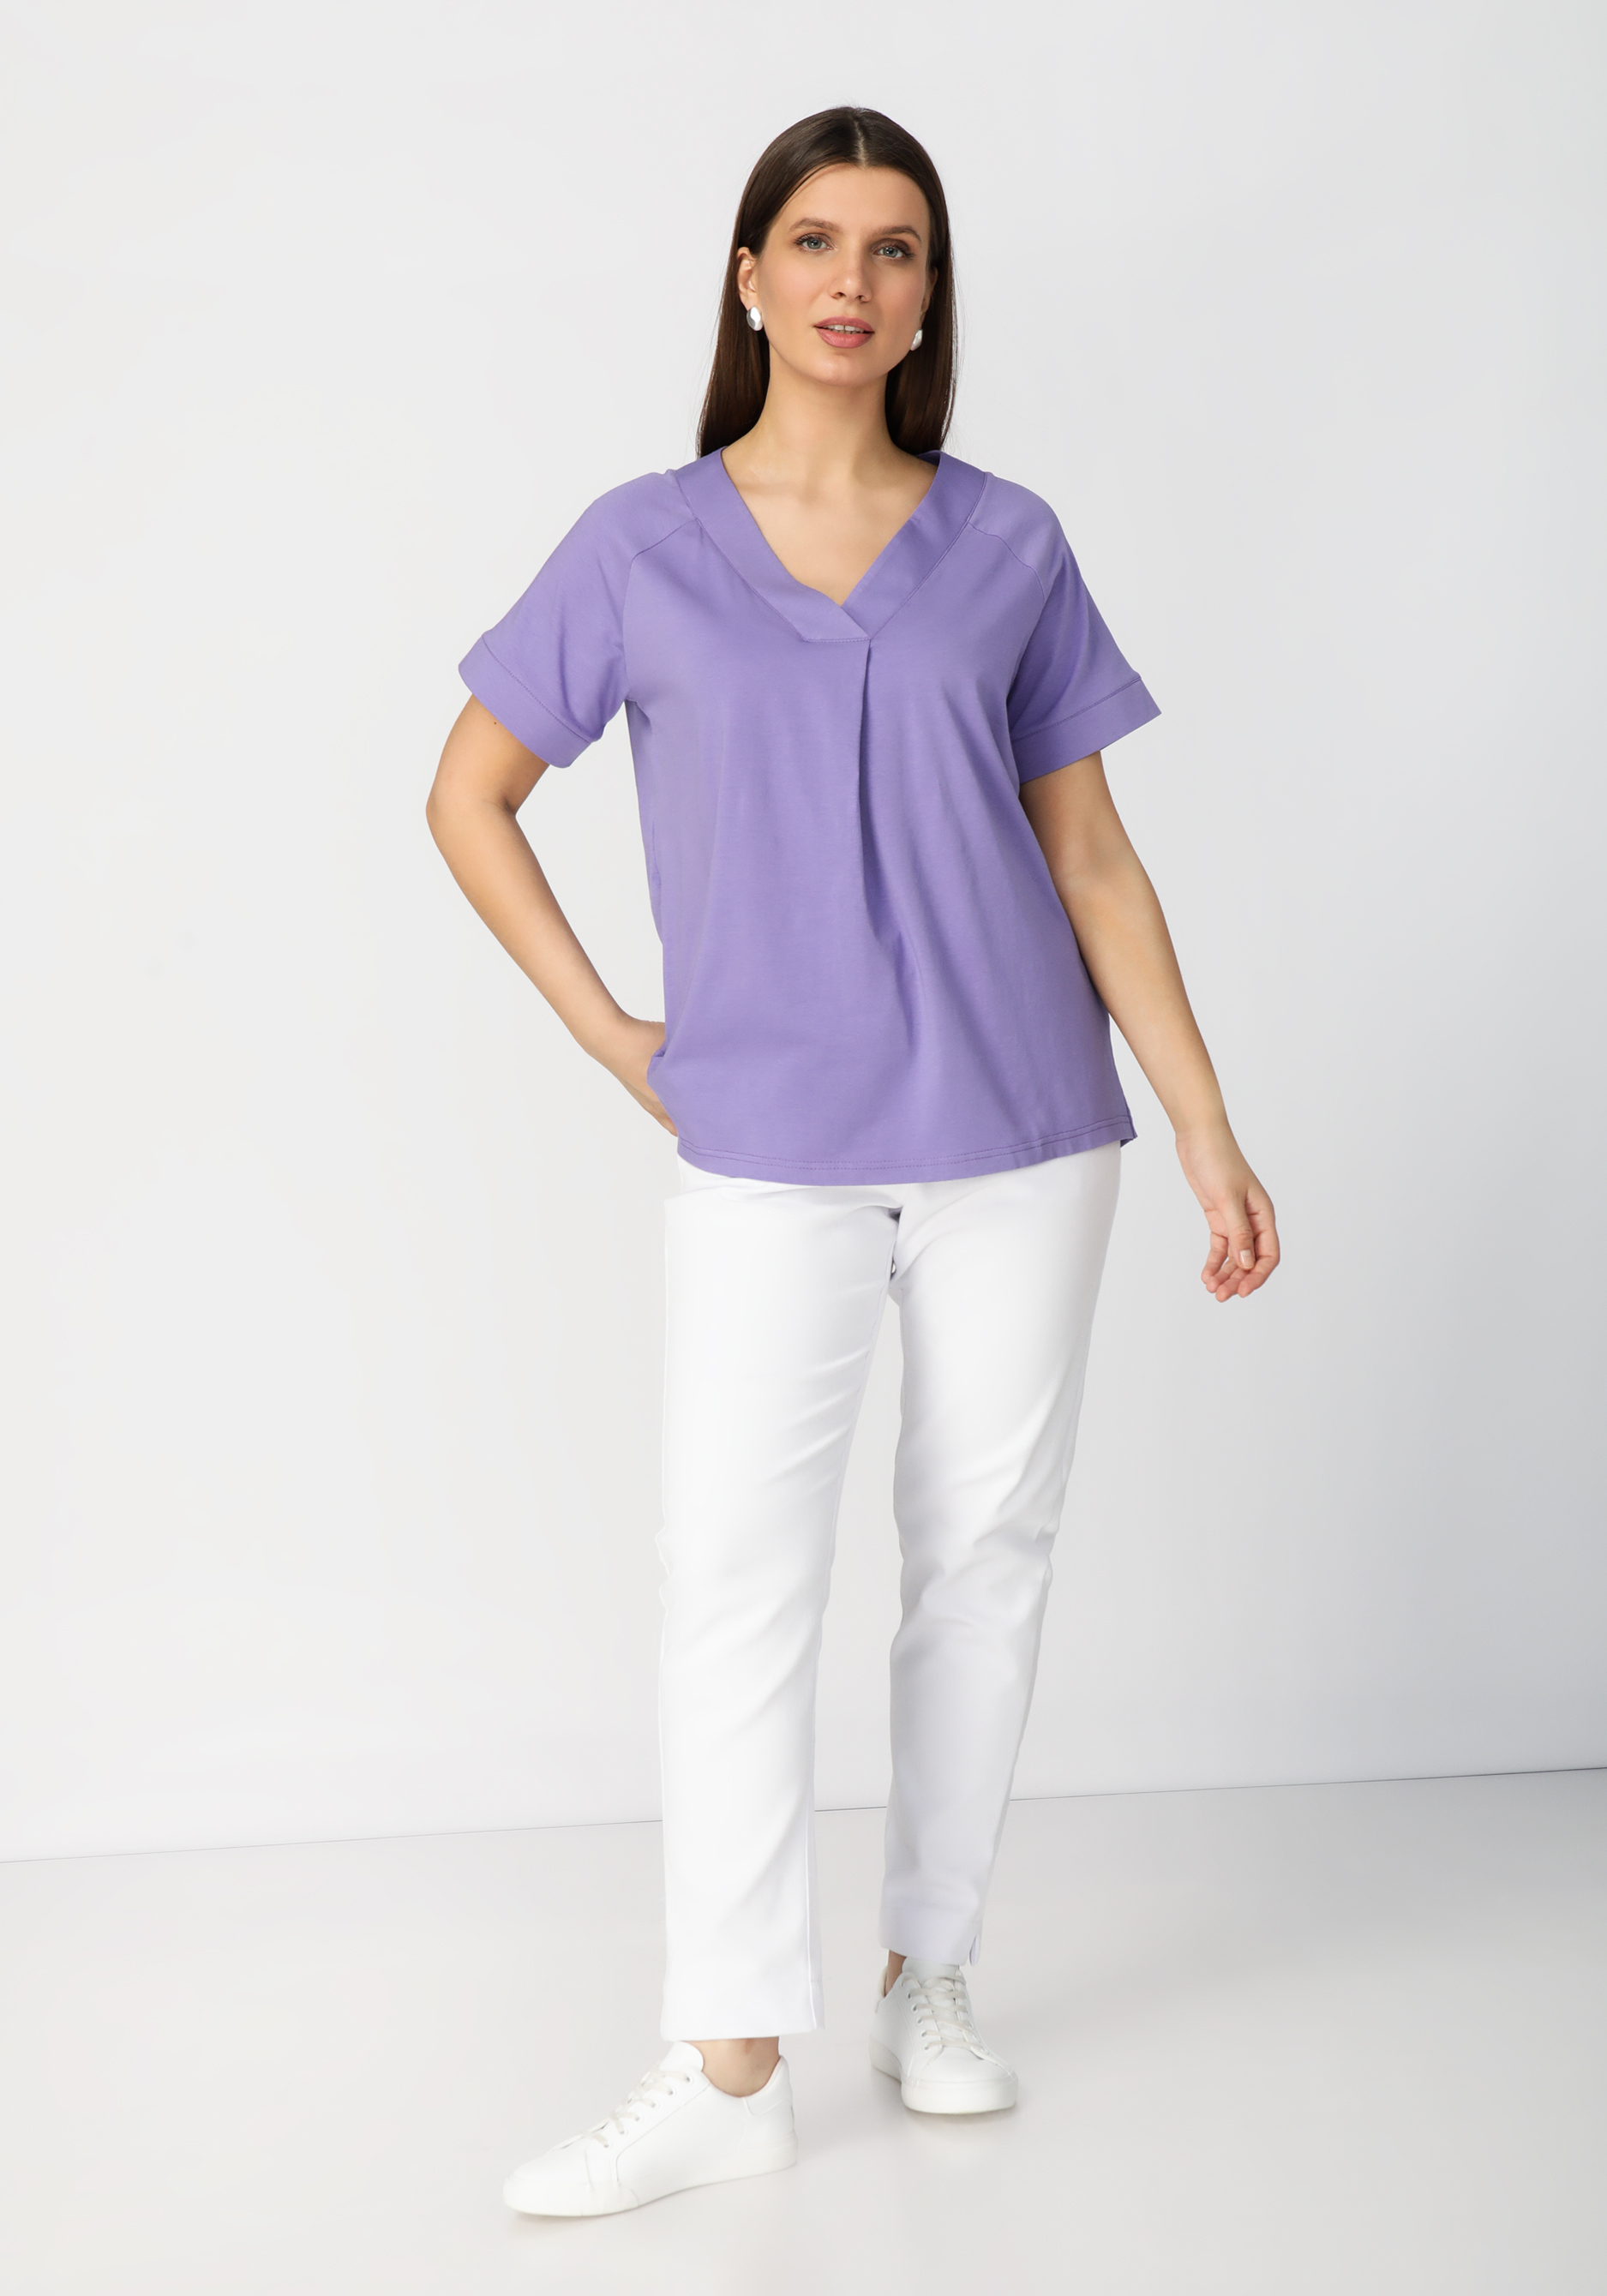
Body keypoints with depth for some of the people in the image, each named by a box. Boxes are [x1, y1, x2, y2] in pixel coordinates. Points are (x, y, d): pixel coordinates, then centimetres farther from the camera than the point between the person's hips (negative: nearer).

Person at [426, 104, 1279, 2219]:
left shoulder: (1008, 549, 5)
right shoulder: (644, 549, 3)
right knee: (736, 1581, -4)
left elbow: (1092, 859, 7)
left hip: (1020, 1134, 1)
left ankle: (933, 1974, 25)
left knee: (985, 1548, 7)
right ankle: (729, 2073, 4)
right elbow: (469, 797, 11)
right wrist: (604, 1029, 2)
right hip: (769, 1153, -1)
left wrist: (1211, 1133, 3)